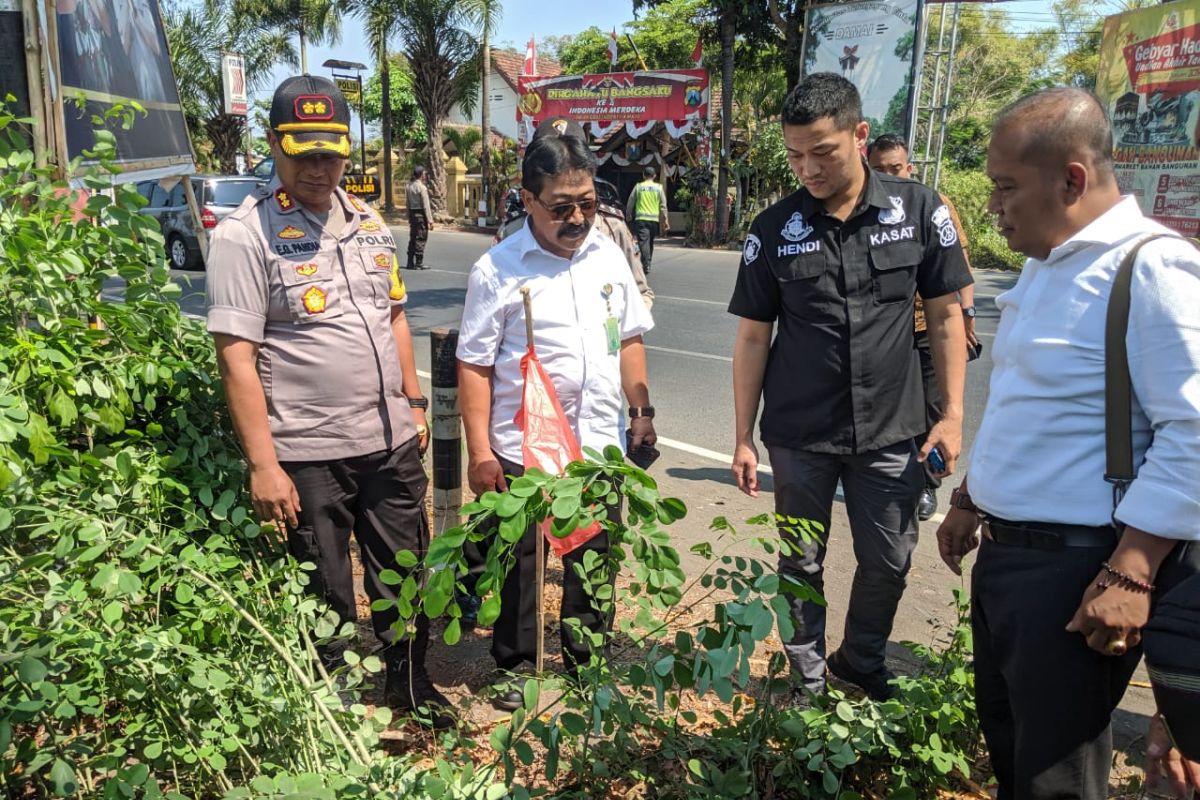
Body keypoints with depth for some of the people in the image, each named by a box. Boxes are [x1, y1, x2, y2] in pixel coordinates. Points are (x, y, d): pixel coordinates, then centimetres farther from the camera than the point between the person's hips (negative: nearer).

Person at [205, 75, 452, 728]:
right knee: (325, 598, 11)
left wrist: (413, 401, 14)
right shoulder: (245, 235, -10)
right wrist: (262, 465, -17)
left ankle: (409, 681, 41)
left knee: (404, 575, 19)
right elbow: (236, 358, -14)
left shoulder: (368, 222, 9)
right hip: (307, 455, -5)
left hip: (391, 442, 6)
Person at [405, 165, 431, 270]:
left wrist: (409, 217, 18)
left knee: (412, 238, 13)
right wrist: (429, 220, -14)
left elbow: (407, 203, 13)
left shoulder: (409, 186, 9)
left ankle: (410, 263, 15)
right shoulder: (422, 187, -13)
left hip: (412, 213, 7)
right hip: (420, 214, -7)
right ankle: (419, 263, -2)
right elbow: (426, 205, -16)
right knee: (421, 238, -2)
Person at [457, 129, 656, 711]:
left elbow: (629, 339, 14)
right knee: (520, 565, 11)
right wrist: (479, 450, -11)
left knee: (592, 561, 16)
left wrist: (642, 410, 9)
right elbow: (474, 363, -8)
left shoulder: (608, 256, 5)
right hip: (522, 450, -4)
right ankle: (516, 665, 31)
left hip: (600, 444, 4)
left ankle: (585, 661, 36)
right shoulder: (497, 270, -9)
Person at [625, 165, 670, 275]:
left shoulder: (638, 187, 3)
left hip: (641, 219, -2)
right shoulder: (659, 188, 6)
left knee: (643, 242, -9)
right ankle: (648, 263, 24)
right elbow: (663, 206, 4)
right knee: (650, 242, 16)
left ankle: (646, 264, -23)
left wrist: (628, 216, 19)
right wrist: (665, 220, 8)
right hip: (655, 219, 2)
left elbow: (630, 203, 6)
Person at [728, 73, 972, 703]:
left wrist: (952, 414, -2)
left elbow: (945, 315, 2)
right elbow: (753, 338, -1)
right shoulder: (773, 230, -5)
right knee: (801, 563, 12)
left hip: (890, 432, 1)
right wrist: (742, 438, -2)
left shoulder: (918, 210, -4)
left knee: (889, 562, 12)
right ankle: (808, 678, 33)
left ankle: (861, 665, 38)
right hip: (799, 437, 0)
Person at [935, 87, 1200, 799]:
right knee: (1007, 742, 22)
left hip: (1077, 571, -8)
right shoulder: (1046, 265, 11)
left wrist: (1130, 576, -23)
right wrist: (969, 501, 21)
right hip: (1005, 552, 9)